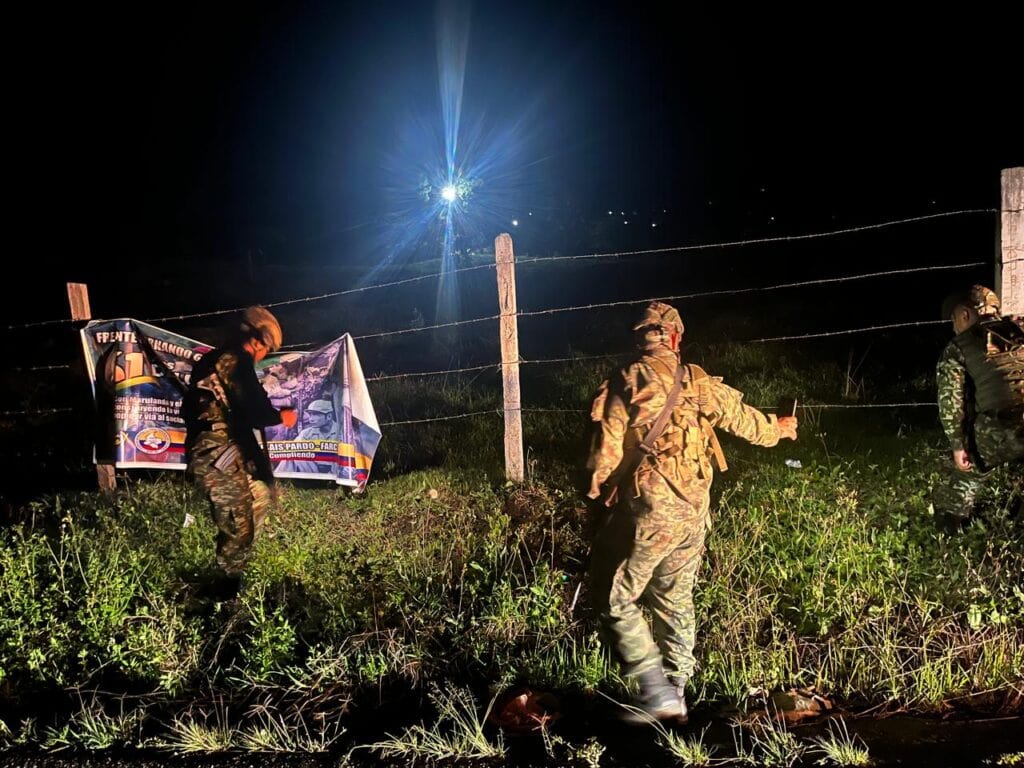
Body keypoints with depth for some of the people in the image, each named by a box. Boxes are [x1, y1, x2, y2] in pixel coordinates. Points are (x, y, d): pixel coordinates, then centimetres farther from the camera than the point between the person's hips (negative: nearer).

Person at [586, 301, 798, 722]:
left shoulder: (626, 382, -7)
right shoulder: (701, 384, 7)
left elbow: (607, 452, -8)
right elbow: (745, 419, 20)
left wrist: (598, 489, 9)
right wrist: (779, 428, 40)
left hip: (646, 512, -5)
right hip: (693, 513, 6)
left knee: (617, 599, 5)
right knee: (676, 601, 19)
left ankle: (655, 689, -3)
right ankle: (677, 690, 27)